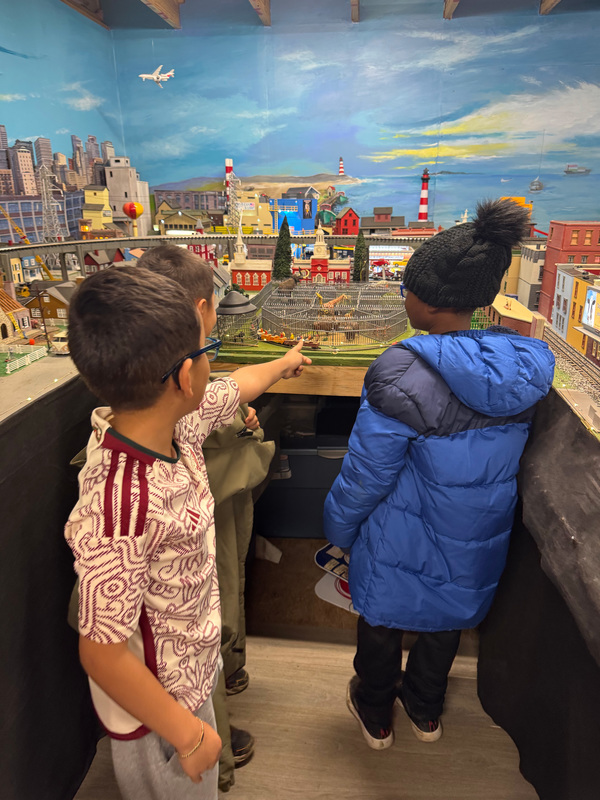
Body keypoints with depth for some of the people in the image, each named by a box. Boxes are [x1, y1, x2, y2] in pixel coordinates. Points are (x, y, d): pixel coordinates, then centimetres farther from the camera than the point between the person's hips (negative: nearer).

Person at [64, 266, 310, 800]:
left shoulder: (177, 422, -16)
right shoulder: (121, 507, -41)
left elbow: (236, 388, 5)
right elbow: (102, 653, -30)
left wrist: (285, 363, 24)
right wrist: (188, 734, -17)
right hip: (158, 702, -7)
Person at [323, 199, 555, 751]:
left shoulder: (402, 377, -30)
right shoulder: (526, 367, -11)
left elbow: (366, 473, -21)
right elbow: (508, 454, 4)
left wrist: (338, 529, -4)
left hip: (405, 544, -5)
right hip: (478, 542, 5)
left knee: (382, 620, 23)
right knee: (446, 621, 29)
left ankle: (375, 716, 50)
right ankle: (426, 710, 56)